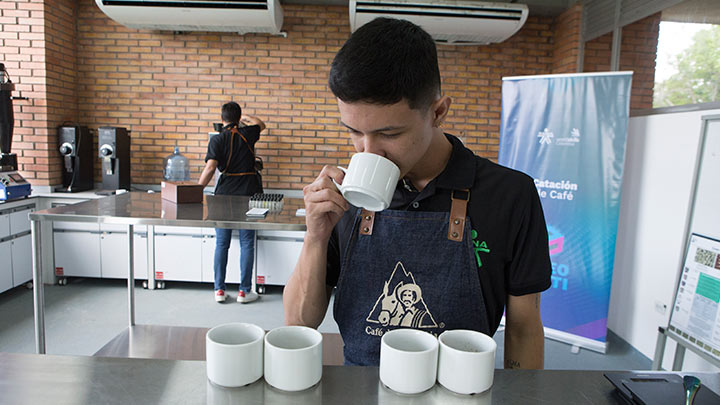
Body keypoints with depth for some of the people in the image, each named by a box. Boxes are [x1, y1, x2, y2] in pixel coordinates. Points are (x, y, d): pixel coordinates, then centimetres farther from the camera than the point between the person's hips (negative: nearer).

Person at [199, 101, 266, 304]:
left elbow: (210, 167, -14)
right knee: (247, 244, 5)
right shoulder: (247, 134, 4)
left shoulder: (217, 139, -2)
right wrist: (243, 117, 42)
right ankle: (244, 290, 9)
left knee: (221, 244, 9)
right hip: (248, 193, 0)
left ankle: (219, 290, 13)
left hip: (224, 194, 0)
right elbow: (261, 124, 27)